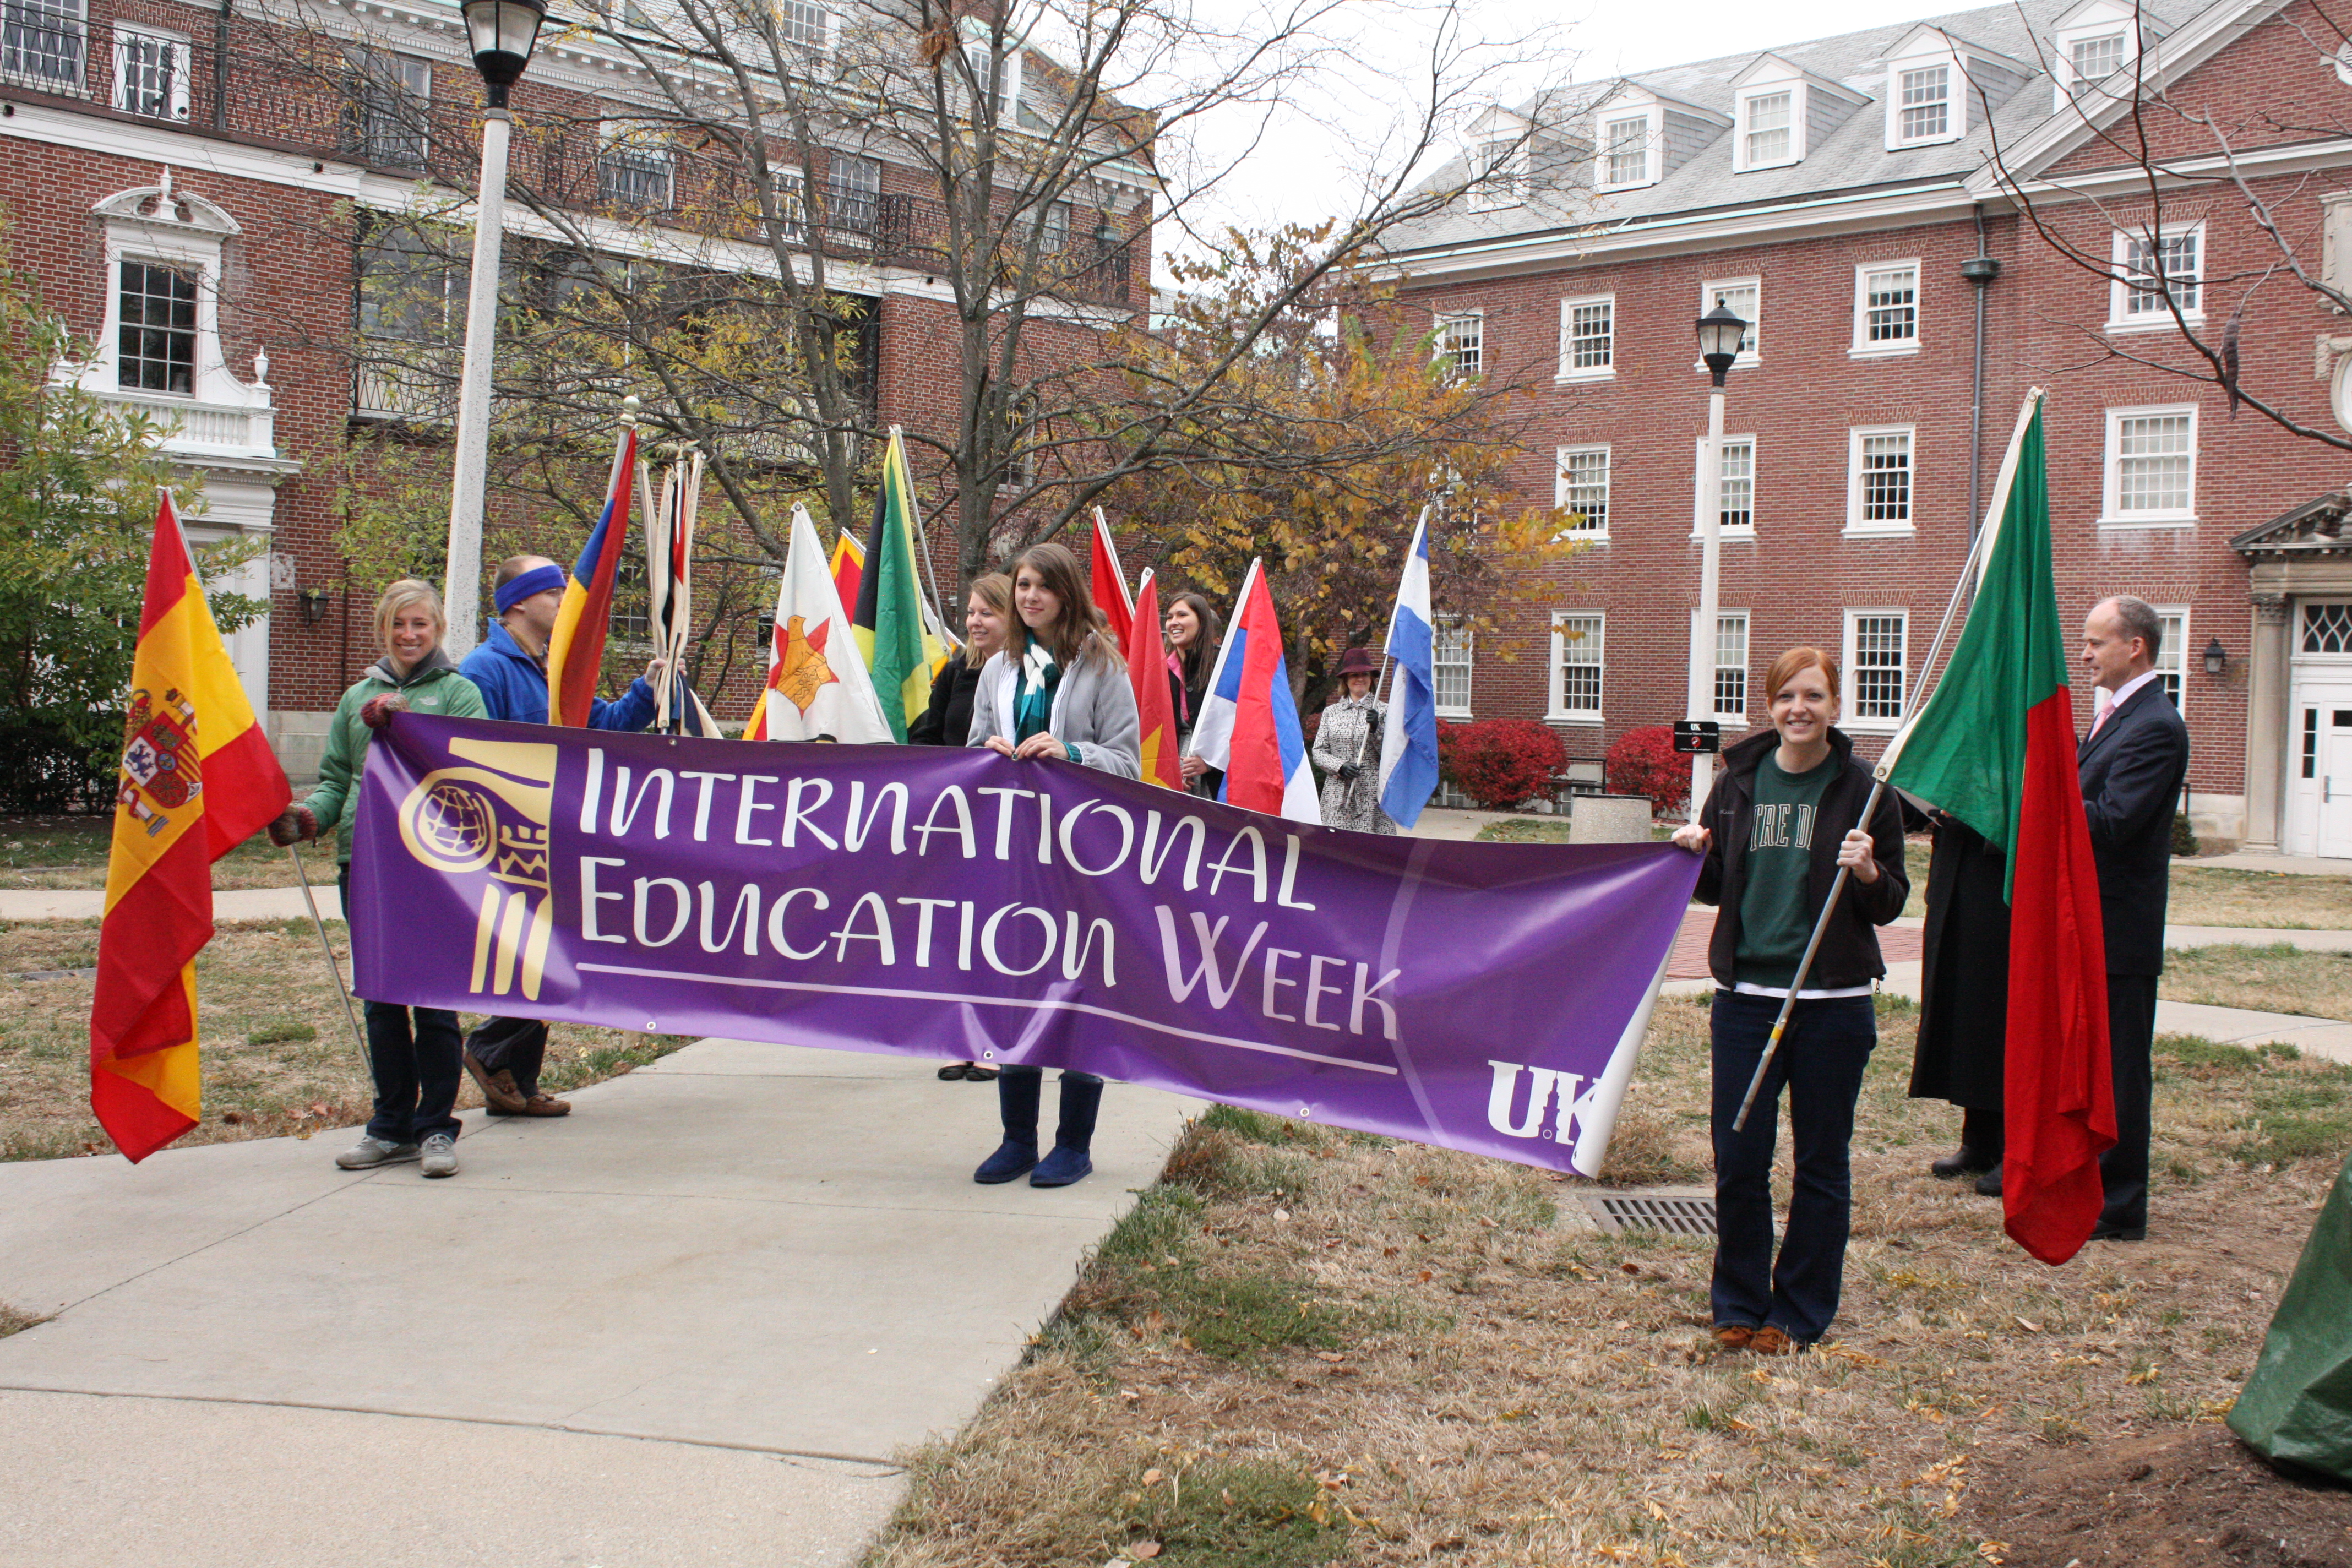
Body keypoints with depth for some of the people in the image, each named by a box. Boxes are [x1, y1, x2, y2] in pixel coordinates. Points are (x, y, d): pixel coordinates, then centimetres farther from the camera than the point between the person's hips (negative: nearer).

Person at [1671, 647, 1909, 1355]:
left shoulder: (1862, 789, -3)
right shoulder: (1738, 782, 6)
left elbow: (1892, 902, 1)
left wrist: (1868, 873, -20)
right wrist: (1697, 856, -5)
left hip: (1834, 1002, -2)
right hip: (1745, 993, 2)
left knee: (1821, 1163, 8)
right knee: (1737, 1157, 4)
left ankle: (1799, 1312, 22)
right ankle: (1739, 1303, 21)